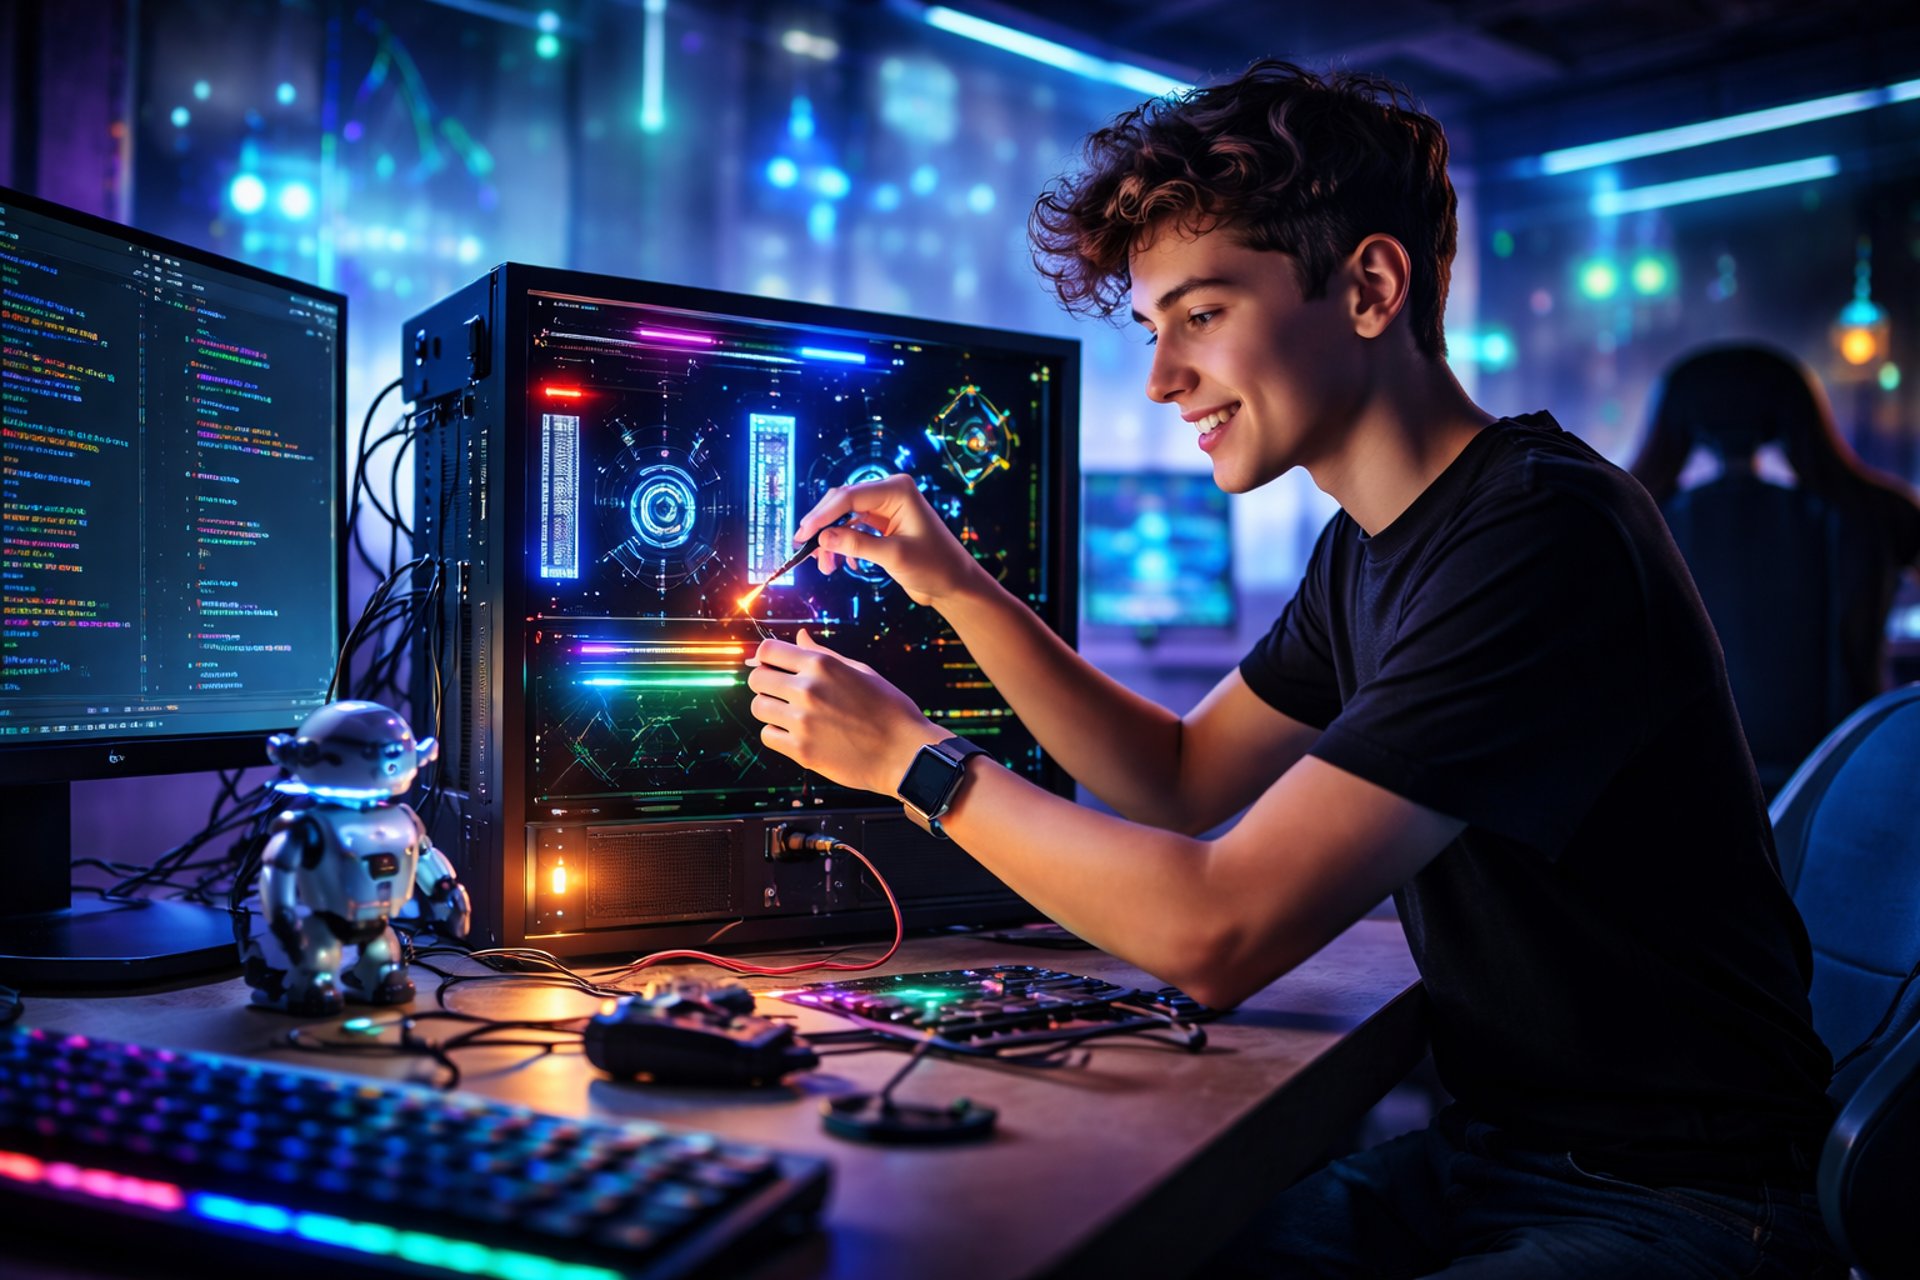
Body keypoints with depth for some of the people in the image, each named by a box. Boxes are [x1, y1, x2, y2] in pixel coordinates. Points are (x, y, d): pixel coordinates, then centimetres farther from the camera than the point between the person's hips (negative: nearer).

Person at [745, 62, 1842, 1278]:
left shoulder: (1546, 543, -25)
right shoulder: (1369, 549, 6)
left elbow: (1215, 932, -28)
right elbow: (1181, 778, 14)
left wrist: (914, 755, -15)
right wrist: (957, 586, 4)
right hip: (1481, 1153, 8)